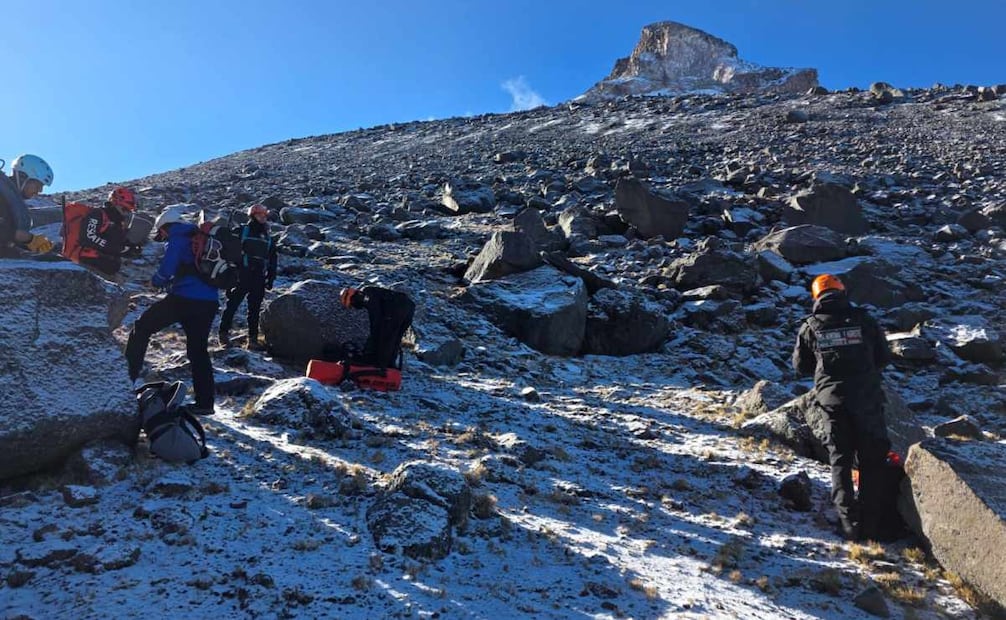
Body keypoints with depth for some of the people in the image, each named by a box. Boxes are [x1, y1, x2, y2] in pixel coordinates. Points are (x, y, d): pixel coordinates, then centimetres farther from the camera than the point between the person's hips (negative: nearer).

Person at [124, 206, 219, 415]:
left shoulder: (177, 239, -2)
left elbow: (166, 270, -11)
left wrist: (156, 281, 9)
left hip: (185, 298, -7)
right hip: (209, 302, 7)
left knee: (142, 327, 12)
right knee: (198, 350, 12)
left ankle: (128, 375, 8)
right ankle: (205, 402, 10)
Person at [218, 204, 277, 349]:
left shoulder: (268, 238, 18)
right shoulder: (241, 232, 3)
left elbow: (272, 260, 20)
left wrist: (270, 278, 12)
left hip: (259, 279, 4)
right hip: (241, 276, -4)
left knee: (255, 309, 5)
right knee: (233, 304, -4)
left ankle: (252, 339, 8)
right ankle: (223, 334, 5)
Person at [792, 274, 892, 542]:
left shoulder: (810, 327, 0)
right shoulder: (863, 319, 0)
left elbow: (800, 367, 7)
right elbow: (884, 357, 9)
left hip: (832, 401, 0)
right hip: (867, 398, 0)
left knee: (840, 462, 8)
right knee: (872, 461, 11)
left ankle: (849, 524, 1)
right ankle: (872, 524, 12)